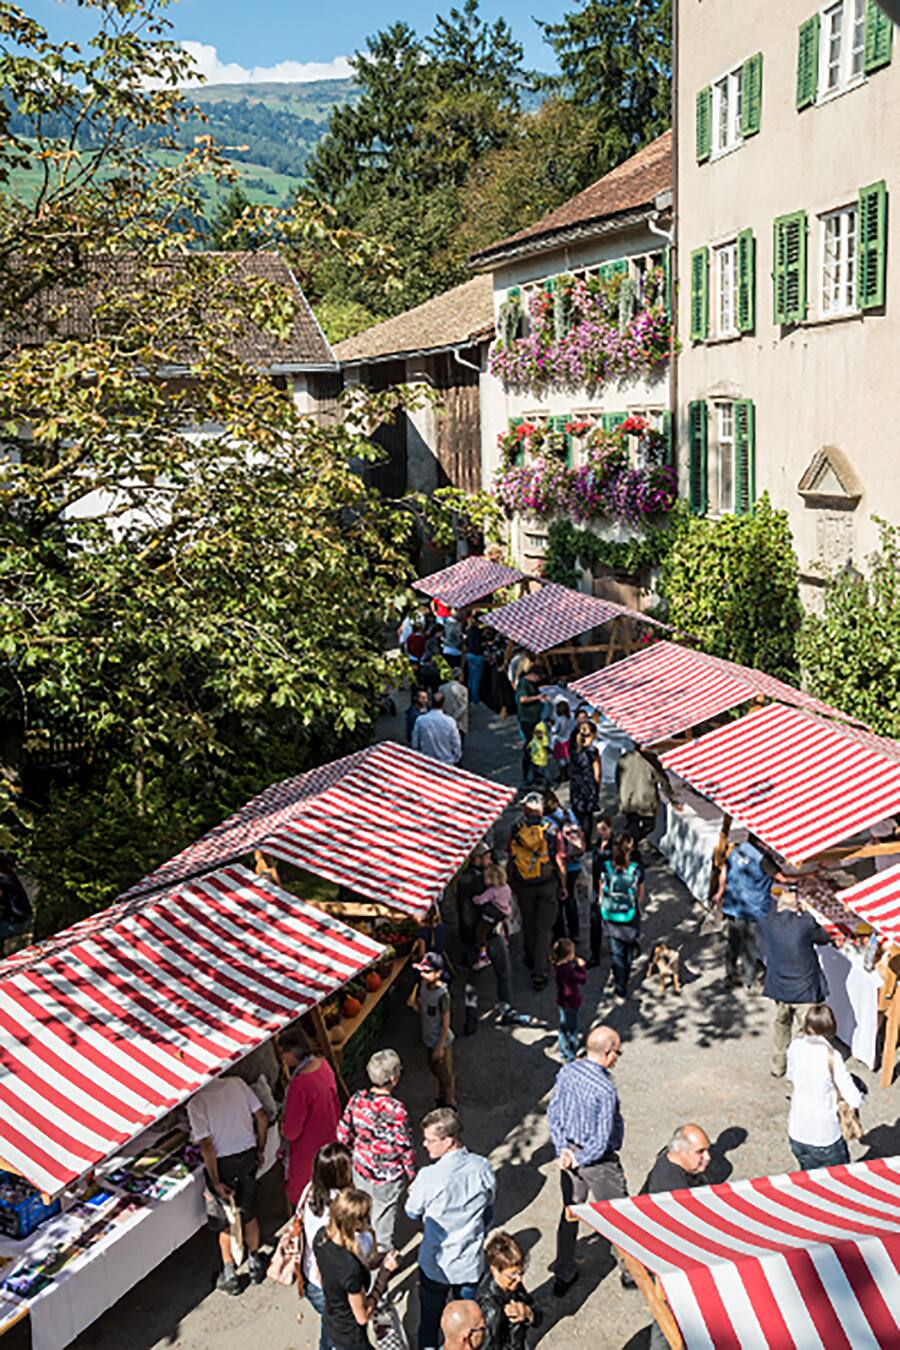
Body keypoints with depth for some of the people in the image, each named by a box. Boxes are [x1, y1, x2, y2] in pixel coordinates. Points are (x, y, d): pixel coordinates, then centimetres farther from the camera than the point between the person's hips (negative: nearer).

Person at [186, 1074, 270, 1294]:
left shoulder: (196, 1102, -20)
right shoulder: (237, 1083, -9)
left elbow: (206, 1145, -22)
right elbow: (262, 1118, -4)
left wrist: (215, 1182, -13)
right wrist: (260, 1149, 10)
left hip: (223, 1164, -4)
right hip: (248, 1156, 4)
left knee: (226, 1223, 16)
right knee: (249, 1214, 23)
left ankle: (230, 1276, 27)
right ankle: (255, 1264, 37)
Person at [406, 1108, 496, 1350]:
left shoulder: (430, 1177, -29)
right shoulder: (483, 1168, -15)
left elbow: (413, 1212, -9)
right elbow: (488, 1212, 1)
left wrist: (413, 1191, 11)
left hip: (436, 1264, -3)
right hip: (471, 1263, 3)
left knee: (430, 1321, 19)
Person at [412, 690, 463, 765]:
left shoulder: (420, 720, -11)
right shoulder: (450, 721, -15)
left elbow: (415, 745, -3)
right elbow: (456, 745, -8)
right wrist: (455, 760, 9)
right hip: (446, 763, -2)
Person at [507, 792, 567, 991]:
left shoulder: (515, 830, -9)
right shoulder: (551, 830, -13)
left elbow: (511, 859, 1)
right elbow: (560, 861, -9)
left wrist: (512, 882, 15)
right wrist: (563, 885, 4)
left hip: (523, 885, 2)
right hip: (547, 885, -2)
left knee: (528, 923, 22)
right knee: (544, 927, 5)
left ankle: (532, 958, 40)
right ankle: (539, 971, -1)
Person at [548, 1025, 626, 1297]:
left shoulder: (566, 1072, -8)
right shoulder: (605, 1090, -29)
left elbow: (553, 1113, -1)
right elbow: (602, 1141, -26)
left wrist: (563, 1149, -2)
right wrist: (578, 1161, -12)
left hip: (570, 1150, 7)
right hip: (598, 1161, -6)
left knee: (570, 1213, 22)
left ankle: (563, 1275, 33)